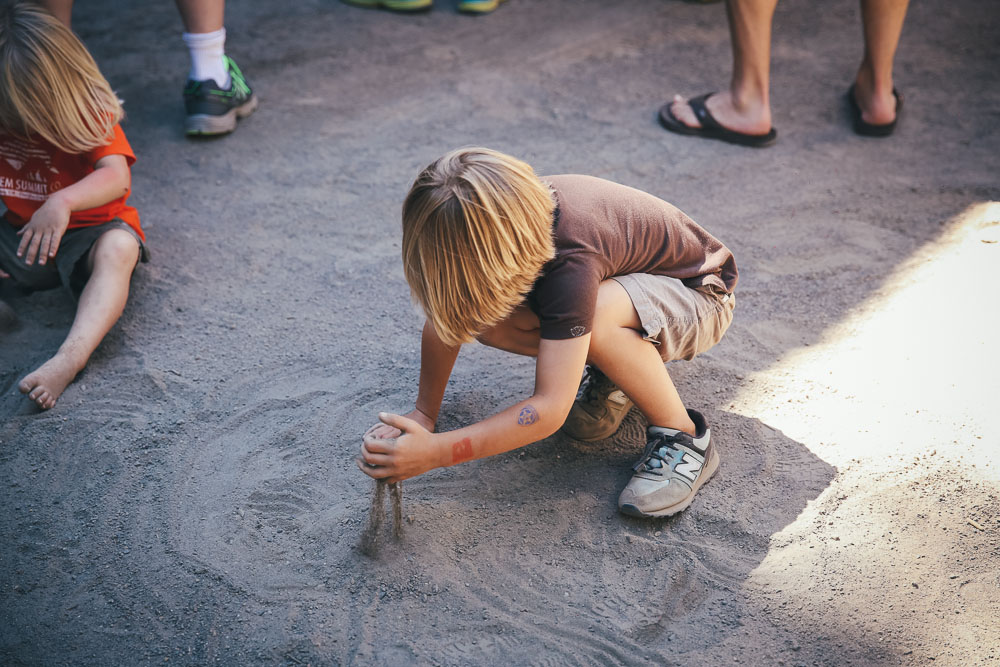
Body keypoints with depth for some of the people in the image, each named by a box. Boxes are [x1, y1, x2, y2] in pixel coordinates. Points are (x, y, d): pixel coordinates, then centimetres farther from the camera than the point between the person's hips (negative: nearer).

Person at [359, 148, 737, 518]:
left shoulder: (572, 260, -40)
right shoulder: (487, 220, -20)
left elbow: (550, 410, -41)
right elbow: (443, 318, -6)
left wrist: (433, 452, -44)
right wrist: (424, 413, -13)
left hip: (700, 295, -7)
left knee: (595, 315, -42)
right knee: (480, 312, -19)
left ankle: (683, 438, -19)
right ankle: (614, 372, 2)